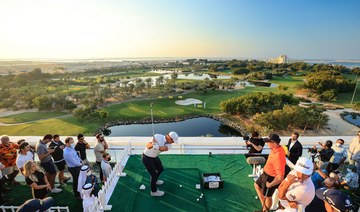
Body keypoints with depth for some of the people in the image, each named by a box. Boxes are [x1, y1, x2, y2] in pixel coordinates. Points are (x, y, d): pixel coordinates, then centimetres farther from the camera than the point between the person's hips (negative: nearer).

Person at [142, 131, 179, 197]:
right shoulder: (157, 136, -28)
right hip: (147, 158, -7)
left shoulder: (169, 144, -13)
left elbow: (163, 148, -36)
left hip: (155, 157, 7)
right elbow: (148, 146, -28)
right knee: (153, 174, -1)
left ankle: (154, 180, 50)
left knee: (160, 169, 21)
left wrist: (156, 145, -54)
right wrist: (152, 144, -49)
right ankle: (154, 191, 21)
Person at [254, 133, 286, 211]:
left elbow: (280, 177, -37)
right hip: (266, 174, 9)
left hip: (270, 178, -9)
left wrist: (270, 184, -21)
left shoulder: (278, 157, -38)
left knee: (267, 196, 16)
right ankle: (264, 205, 43)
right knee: (257, 185, 28)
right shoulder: (278, 148, -9)